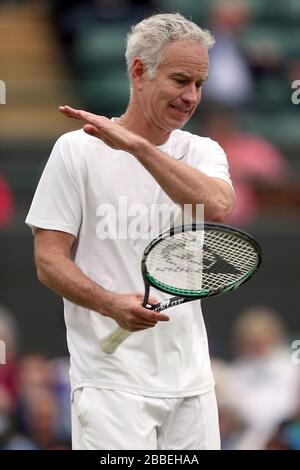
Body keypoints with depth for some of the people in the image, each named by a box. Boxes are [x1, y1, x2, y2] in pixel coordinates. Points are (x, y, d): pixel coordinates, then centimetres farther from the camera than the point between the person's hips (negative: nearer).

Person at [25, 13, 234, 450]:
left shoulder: (203, 152, 7)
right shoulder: (77, 149, -3)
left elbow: (217, 206, -16)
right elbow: (49, 260, -6)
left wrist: (136, 145, -25)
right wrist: (112, 303, -24)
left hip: (191, 378, 4)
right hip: (112, 378, -4)